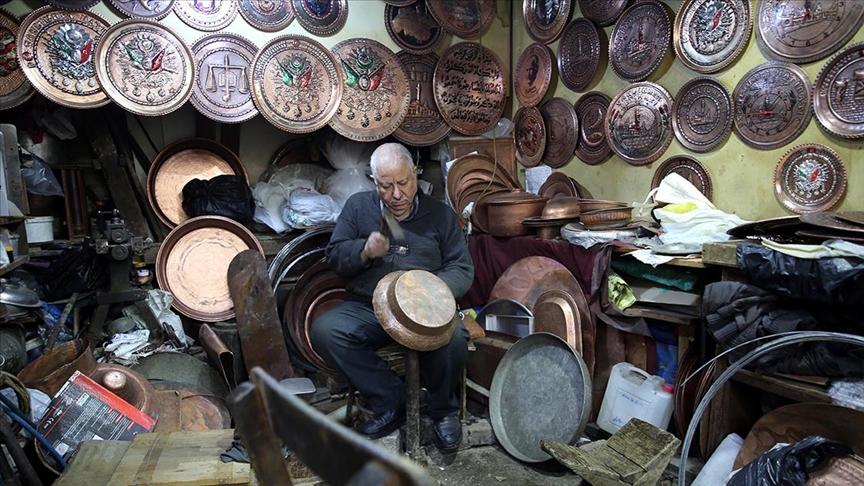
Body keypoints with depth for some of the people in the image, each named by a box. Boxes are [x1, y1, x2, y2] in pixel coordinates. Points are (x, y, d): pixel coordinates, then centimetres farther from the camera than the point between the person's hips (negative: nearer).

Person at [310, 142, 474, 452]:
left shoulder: (441, 215, 8)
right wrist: (364, 251, -12)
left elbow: (462, 270, 6)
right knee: (323, 330, -26)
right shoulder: (358, 206, 11)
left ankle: (443, 409, 0)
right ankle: (390, 402, -10)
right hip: (366, 308, 2)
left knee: (453, 337, -33)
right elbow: (334, 256, 9)